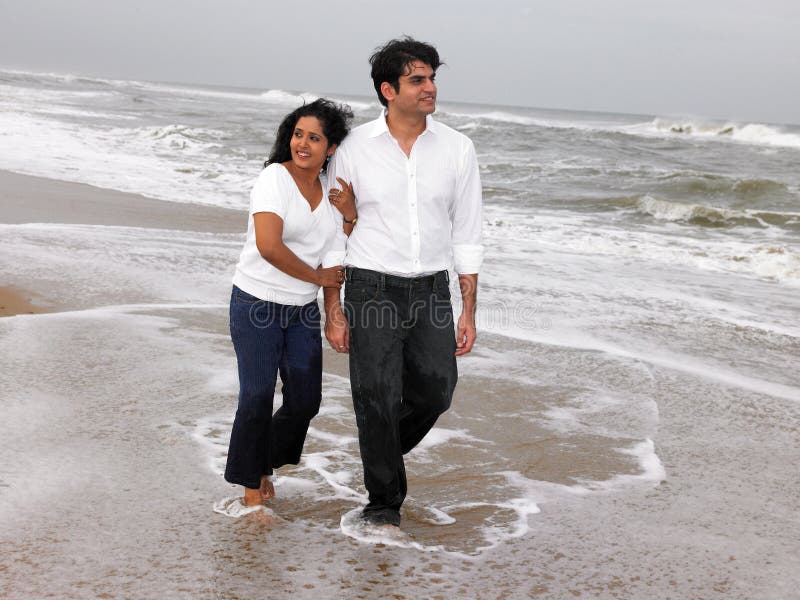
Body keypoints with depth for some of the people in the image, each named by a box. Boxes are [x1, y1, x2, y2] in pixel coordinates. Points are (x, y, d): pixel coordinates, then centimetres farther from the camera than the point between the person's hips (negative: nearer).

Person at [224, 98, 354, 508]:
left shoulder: (333, 190, 6)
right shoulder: (274, 179, -12)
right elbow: (268, 246, -24)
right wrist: (318, 277, -14)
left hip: (303, 310, 6)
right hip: (257, 304, -6)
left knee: (305, 400, 7)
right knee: (257, 397, 0)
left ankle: (264, 463, 33)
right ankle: (250, 483, 19)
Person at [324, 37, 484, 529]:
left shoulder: (457, 148, 0)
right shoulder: (355, 148, -5)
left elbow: (467, 234, 4)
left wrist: (468, 312, 1)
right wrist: (334, 312, -3)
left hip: (431, 292, 2)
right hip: (372, 290, -2)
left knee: (435, 393, 5)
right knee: (377, 401, 0)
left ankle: (384, 455, 37)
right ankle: (384, 502, 19)